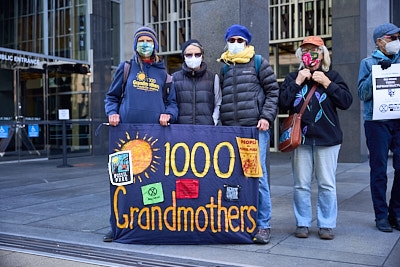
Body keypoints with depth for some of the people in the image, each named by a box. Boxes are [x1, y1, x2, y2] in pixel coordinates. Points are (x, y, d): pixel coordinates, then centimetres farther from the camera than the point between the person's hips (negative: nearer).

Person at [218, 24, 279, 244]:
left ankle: (263, 225, 2)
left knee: (257, 175, -7)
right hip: (230, 130, 4)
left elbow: (273, 91, 4)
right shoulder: (223, 68, 21)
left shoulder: (258, 63, 9)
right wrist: (222, 123, 12)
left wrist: (267, 117, -8)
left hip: (255, 128, -4)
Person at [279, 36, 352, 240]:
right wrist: (297, 83, -6)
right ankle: (302, 224, 15)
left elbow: (346, 101, -1)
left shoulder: (332, 77, 12)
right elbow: (283, 104, -1)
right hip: (300, 138, 1)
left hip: (327, 138, 0)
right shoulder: (292, 78, 13)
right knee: (301, 184, 3)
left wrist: (327, 84, -6)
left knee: (327, 184, 2)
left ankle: (326, 225, 13)